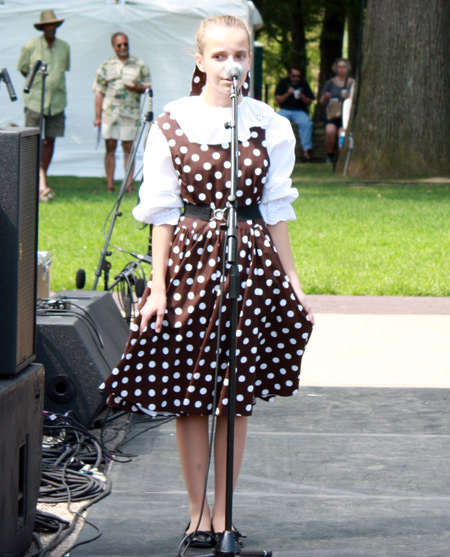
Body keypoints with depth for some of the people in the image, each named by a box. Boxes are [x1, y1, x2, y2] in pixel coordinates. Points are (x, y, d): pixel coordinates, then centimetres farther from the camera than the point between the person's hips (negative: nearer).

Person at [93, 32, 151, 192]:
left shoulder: (140, 65, 8)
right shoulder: (106, 66, 8)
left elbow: (148, 87, 10)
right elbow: (99, 92, 8)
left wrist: (137, 87, -13)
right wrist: (98, 116, 1)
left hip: (130, 113, 0)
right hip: (109, 113, 0)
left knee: (128, 148, -1)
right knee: (110, 147, 0)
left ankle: (129, 184, 2)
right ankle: (109, 184, 3)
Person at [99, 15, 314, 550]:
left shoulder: (270, 126, 4)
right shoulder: (171, 124, 0)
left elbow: (276, 210, 10)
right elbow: (161, 211, 2)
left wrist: (291, 279, 8)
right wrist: (159, 284, -4)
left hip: (250, 261, 1)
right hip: (188, 259, -1)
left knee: (237, 395, 5)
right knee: (188, 396, 2)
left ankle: (223, 514, 16)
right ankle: (197, 513, 14)